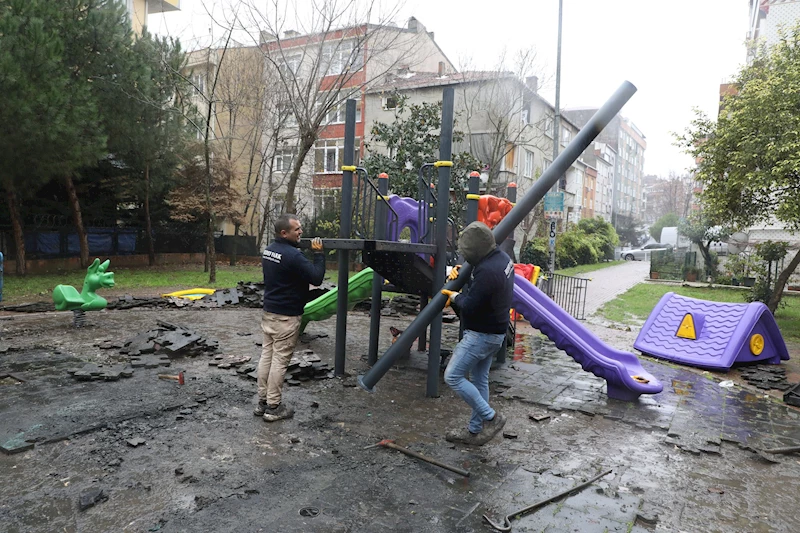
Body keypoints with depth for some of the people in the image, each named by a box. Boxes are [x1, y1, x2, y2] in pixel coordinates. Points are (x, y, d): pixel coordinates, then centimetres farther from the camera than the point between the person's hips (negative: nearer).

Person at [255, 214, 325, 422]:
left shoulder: (269, 249, 8)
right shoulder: (292, 255, -22)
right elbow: (316, 278, -20)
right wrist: (318, 253, -11)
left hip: (269, 311, 9)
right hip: (286, 316, -9)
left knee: (266, 355, 13)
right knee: (280, 360, 0)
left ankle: (263, 402, 22)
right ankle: (274, 407, 8)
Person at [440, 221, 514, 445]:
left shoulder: (487, 271, -28)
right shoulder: (502, 257, 3)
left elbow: (470, 306, -26)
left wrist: (455, 297, -7)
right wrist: (461, 272, 9)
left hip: (481, 334, -10)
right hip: (495, 333, 10)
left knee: (453, 377, -2)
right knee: (479, 379, 17)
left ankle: (490, 417, 4)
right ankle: (475, 431, 28)